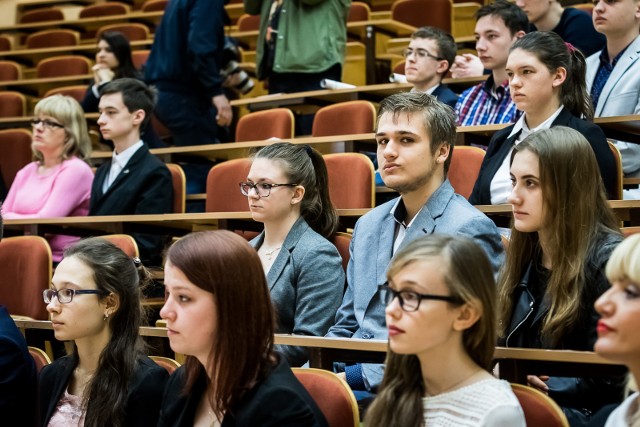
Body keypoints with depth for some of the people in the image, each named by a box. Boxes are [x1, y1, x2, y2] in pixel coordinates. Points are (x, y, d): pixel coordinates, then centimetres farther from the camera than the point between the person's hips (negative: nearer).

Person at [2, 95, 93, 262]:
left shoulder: (75, 170, -6)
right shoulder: (26, 172, 19)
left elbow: (45, 222, -13)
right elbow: (5, 215, 13)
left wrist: (6, 216, -2)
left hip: (58, 262, -6)